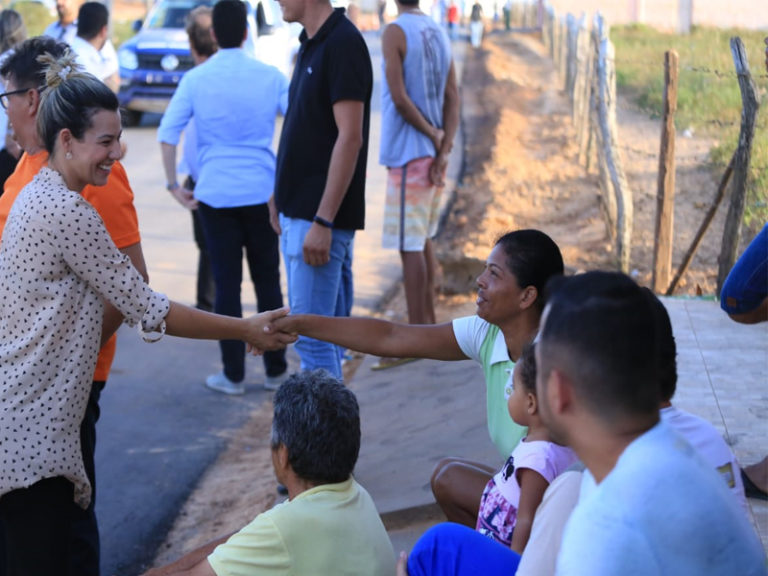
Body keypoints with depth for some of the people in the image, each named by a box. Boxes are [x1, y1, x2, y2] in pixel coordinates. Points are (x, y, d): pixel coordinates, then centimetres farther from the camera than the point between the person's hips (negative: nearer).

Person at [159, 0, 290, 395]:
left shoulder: (196, 79, -2)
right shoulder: (270, 76, 0)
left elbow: (167, 133, -8)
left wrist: (173, 185, -1)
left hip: (215, 195, -1)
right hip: (263, 192, 1)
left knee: (227, 284, 5)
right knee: (268, 281, 10)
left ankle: (233, 375, 9)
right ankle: (275, 370, 17)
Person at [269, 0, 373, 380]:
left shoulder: (343, 44, -16)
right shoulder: (310, 45, 13)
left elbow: (350, 138, -21)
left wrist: (323, 221, -23)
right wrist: (280, 197, 20)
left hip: (320, 219, -9)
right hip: (296, 213, 9)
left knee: (312, 335, -7)